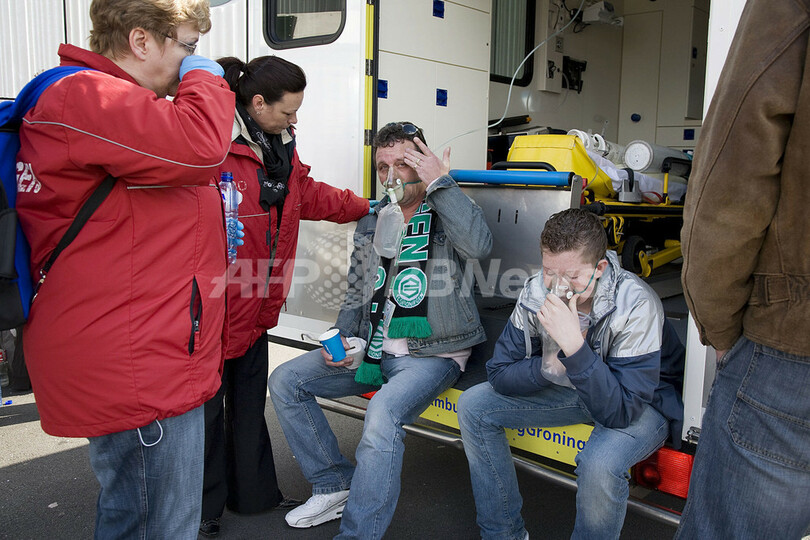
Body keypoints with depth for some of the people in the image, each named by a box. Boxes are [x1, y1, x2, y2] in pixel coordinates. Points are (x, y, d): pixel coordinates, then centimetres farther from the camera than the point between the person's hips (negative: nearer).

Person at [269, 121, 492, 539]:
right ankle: (335, 486, 10)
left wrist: (439, 182, -21)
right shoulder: (370, 222, 14)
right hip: (372, 349, 7)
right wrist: (345, 339, 2)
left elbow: (479, 245, -26)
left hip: (432, 353, -7)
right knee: (285, 380, 1)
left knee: (382, 415, -34)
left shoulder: (448, 211, -1)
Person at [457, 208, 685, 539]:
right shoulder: (537, 292, -17)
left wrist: (575, 347, -45)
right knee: (473, 406, -6)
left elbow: (620, 412, -36)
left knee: (599, 464, -37)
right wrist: (549, 366, -27)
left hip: (643, 401, -5)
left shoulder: (635, 307, -31)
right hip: (573, 387, 6)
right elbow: (498, 374, -10)